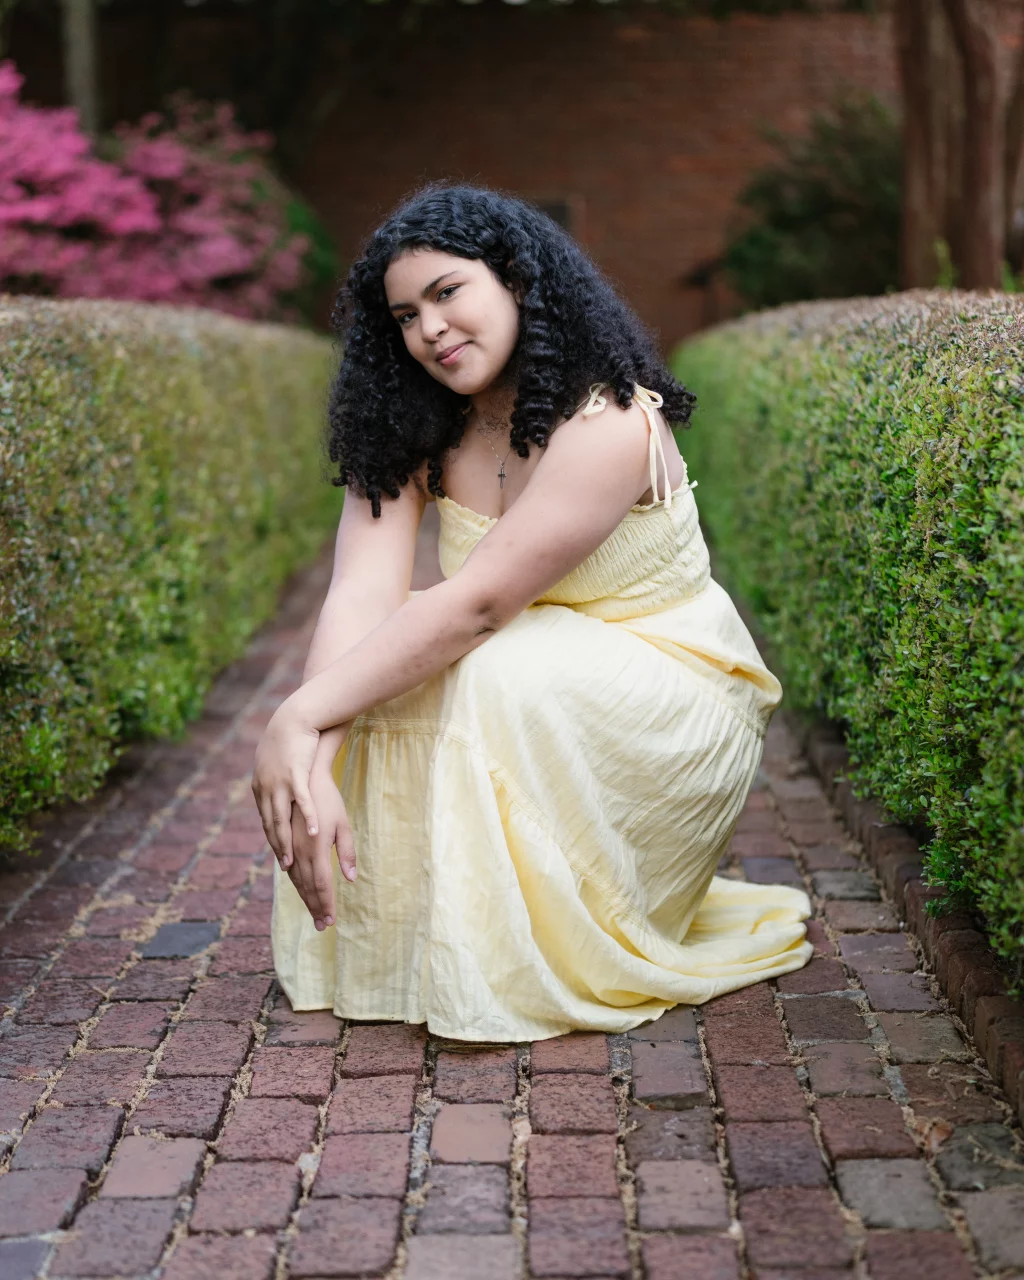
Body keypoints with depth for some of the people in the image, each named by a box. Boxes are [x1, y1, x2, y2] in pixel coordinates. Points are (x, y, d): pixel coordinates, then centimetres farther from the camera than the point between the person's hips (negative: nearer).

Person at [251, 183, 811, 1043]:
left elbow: (476, 604, -32)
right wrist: (313, 763, -37)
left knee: (489, 673, -33)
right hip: (533, 676, 6)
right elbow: (362, 595, -21)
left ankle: (527, 967, -14)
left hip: (675, 696, -5)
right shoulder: (410, 435, -5)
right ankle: (387, 945, -5)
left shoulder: (608, 425, -25)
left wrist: (299, 719, -36)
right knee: (387, 668, -22)